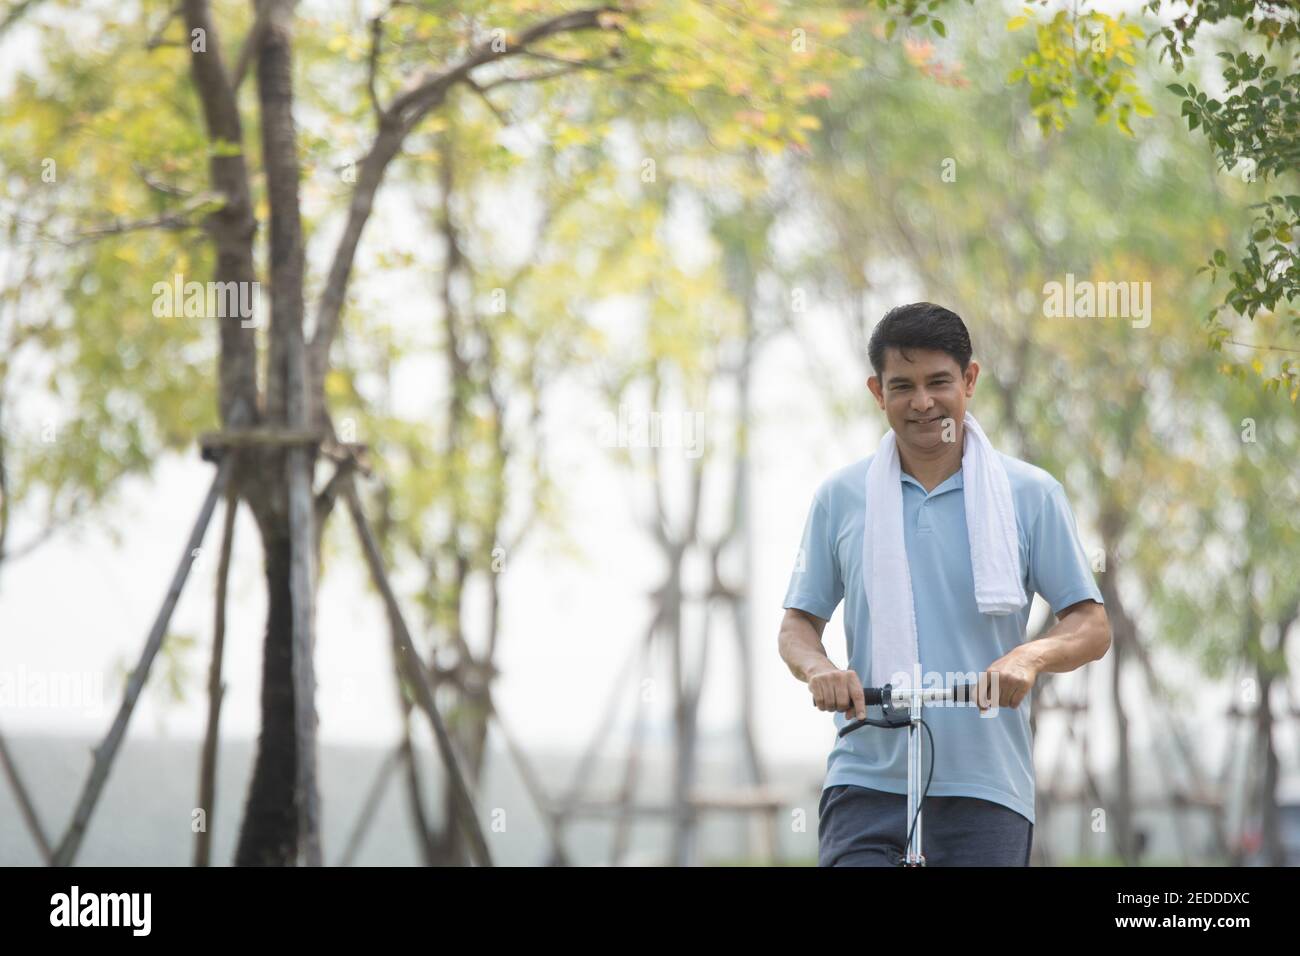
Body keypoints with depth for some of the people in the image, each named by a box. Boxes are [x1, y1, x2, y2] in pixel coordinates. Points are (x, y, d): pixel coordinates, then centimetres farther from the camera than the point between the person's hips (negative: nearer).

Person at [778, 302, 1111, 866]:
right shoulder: (840, 496, 7)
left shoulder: (1031, 494, 3)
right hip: (867, 783, 1)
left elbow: (1091, 627, 3)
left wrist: (1029, 657, -19)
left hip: (986, 792, 0)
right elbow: (799, 623, 13)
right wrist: (818, 669, -11)